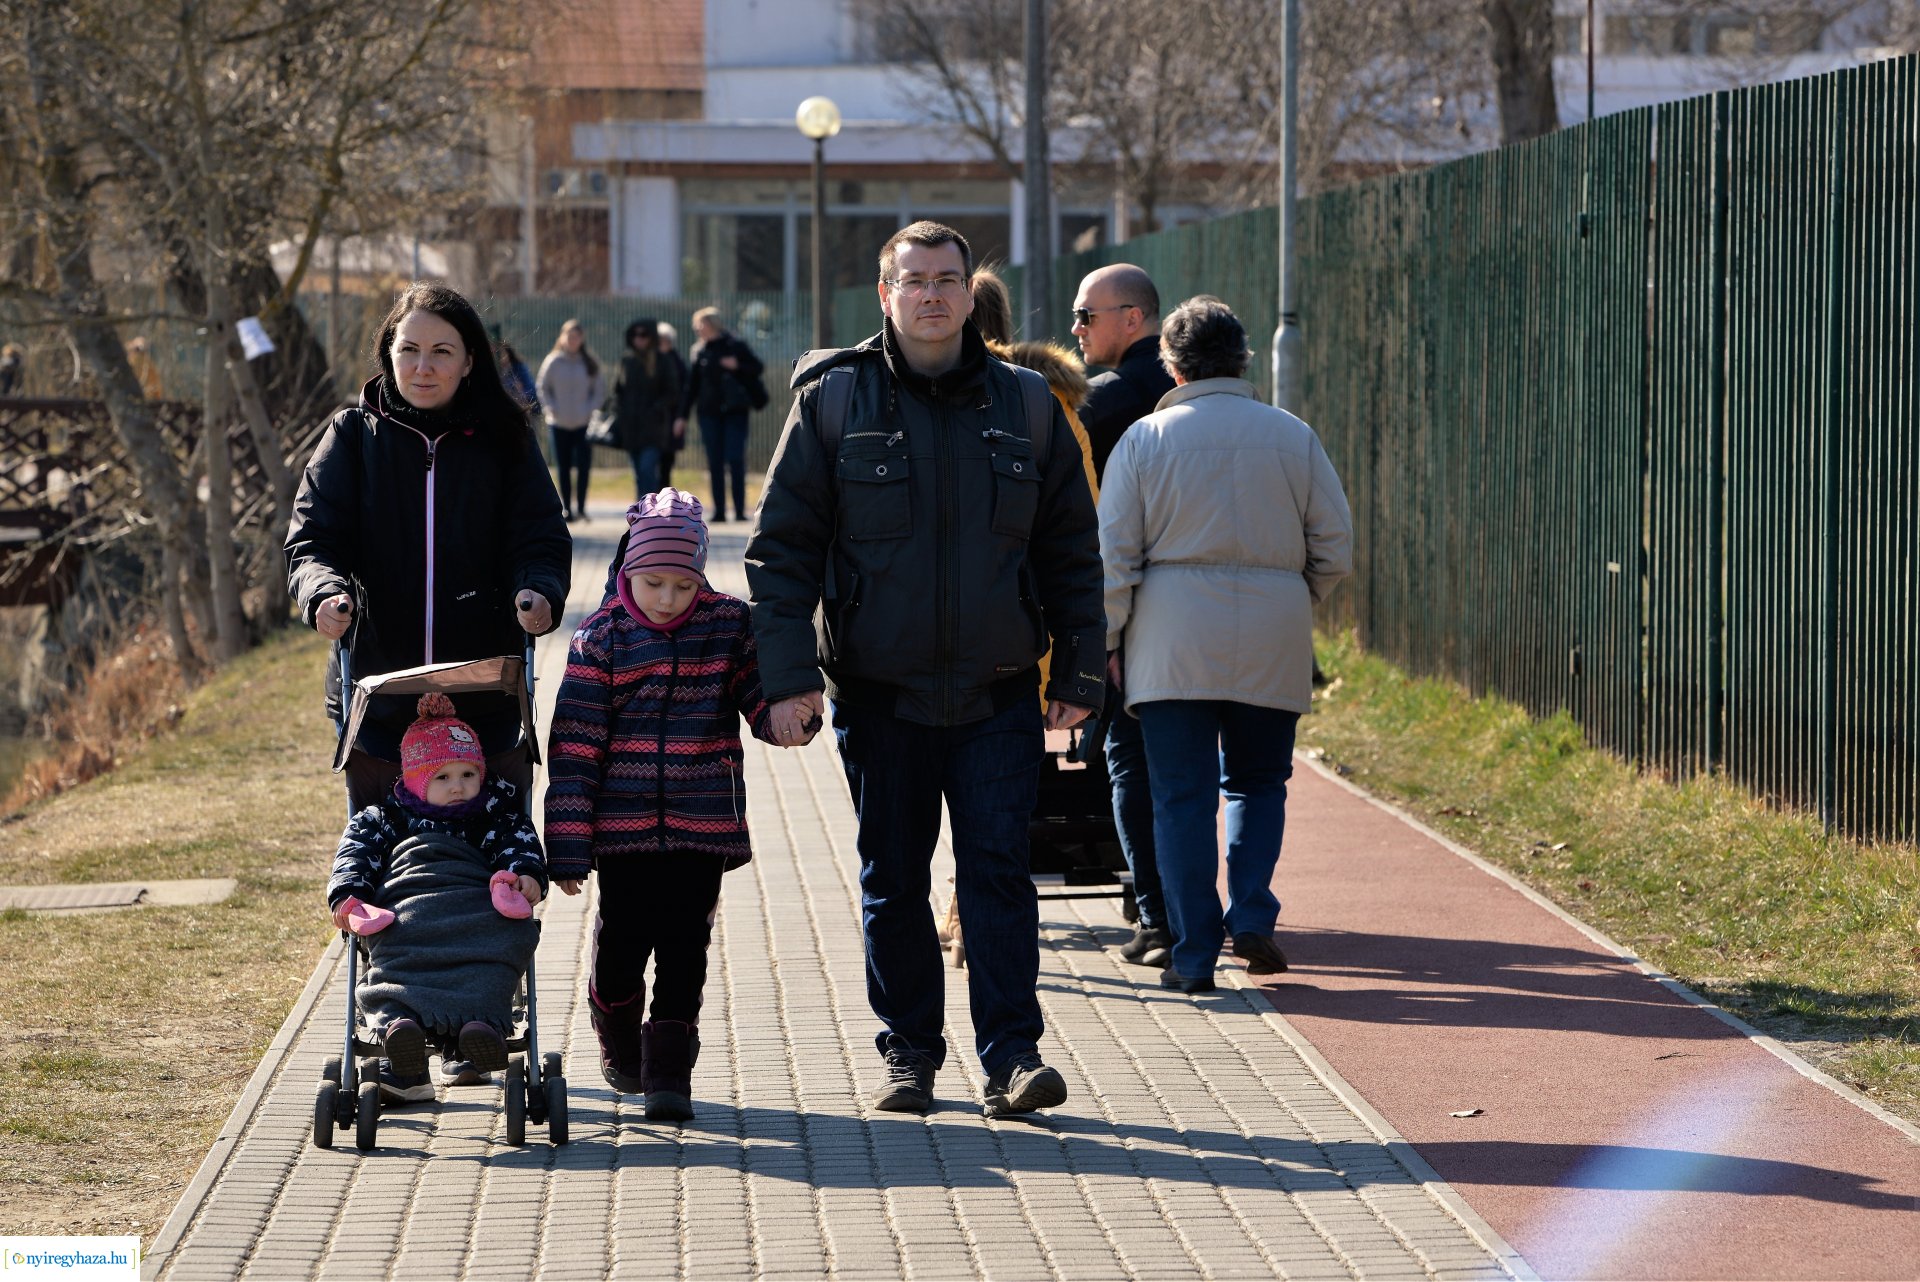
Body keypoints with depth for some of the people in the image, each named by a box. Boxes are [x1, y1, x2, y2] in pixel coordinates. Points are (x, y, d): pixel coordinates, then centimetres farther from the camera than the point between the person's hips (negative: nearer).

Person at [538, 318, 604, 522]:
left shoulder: (589, 364, 4)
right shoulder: (553, 362, 2)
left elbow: (600, 390, 10)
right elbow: (543, 389, 7)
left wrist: (590, 410, -3)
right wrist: (551, 409, -5)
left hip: (583, 424, 0)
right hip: (559, 424, 0)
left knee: (584, 466, -7)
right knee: (564, 468, 3)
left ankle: (580, 507, -2)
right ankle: (566, 509, 8)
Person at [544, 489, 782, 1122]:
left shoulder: (729, 625, 1)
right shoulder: (601, 638, -3)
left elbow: (761, 701, 3)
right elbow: (574, 746, -4)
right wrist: (568, 848, -8)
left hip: (701, 828, 1)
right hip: (624, 826, -1)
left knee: (684, 947, -1)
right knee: (622, 944, 5)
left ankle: (670, 1069, 5)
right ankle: (620, 1045, 32)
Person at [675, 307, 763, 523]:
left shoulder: (735, 347, -2)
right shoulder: (700, 351, 8)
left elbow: (758, 367, 1)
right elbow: (691, 385, 13)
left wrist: (738, 367, -18)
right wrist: (683, 416, 11)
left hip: (735, 411, -3)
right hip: (709, 413, 3)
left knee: (736, 460, -8)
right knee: (715, 463, 2)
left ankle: (740, 509, -3)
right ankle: (719, 510, 6)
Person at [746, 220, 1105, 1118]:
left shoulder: (1025, 406, 5)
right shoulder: (832, 402, 0)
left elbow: (1071, 553, 10)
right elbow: (781, 548, -1)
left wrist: (1077, 675, 6)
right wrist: (787, 675, -10)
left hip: (998, 697, 0)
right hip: (879, 693, 0)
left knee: (999, 869, -6)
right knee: (893, 882, 7)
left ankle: (1012, 1054, -4)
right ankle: (909, 1053, 17)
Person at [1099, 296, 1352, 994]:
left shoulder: (1145, 438, 0)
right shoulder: (1293, 437, 5)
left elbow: (1113, 553, -3)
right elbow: (1335, 549, 6)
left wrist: (1110, 640, 6)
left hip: (1172, 641, -2)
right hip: (1272, 646, 2)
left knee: (1183, 796, 2)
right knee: (1258, 782, 17)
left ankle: (1193, 955, -1)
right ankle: (1252, 919, 1)